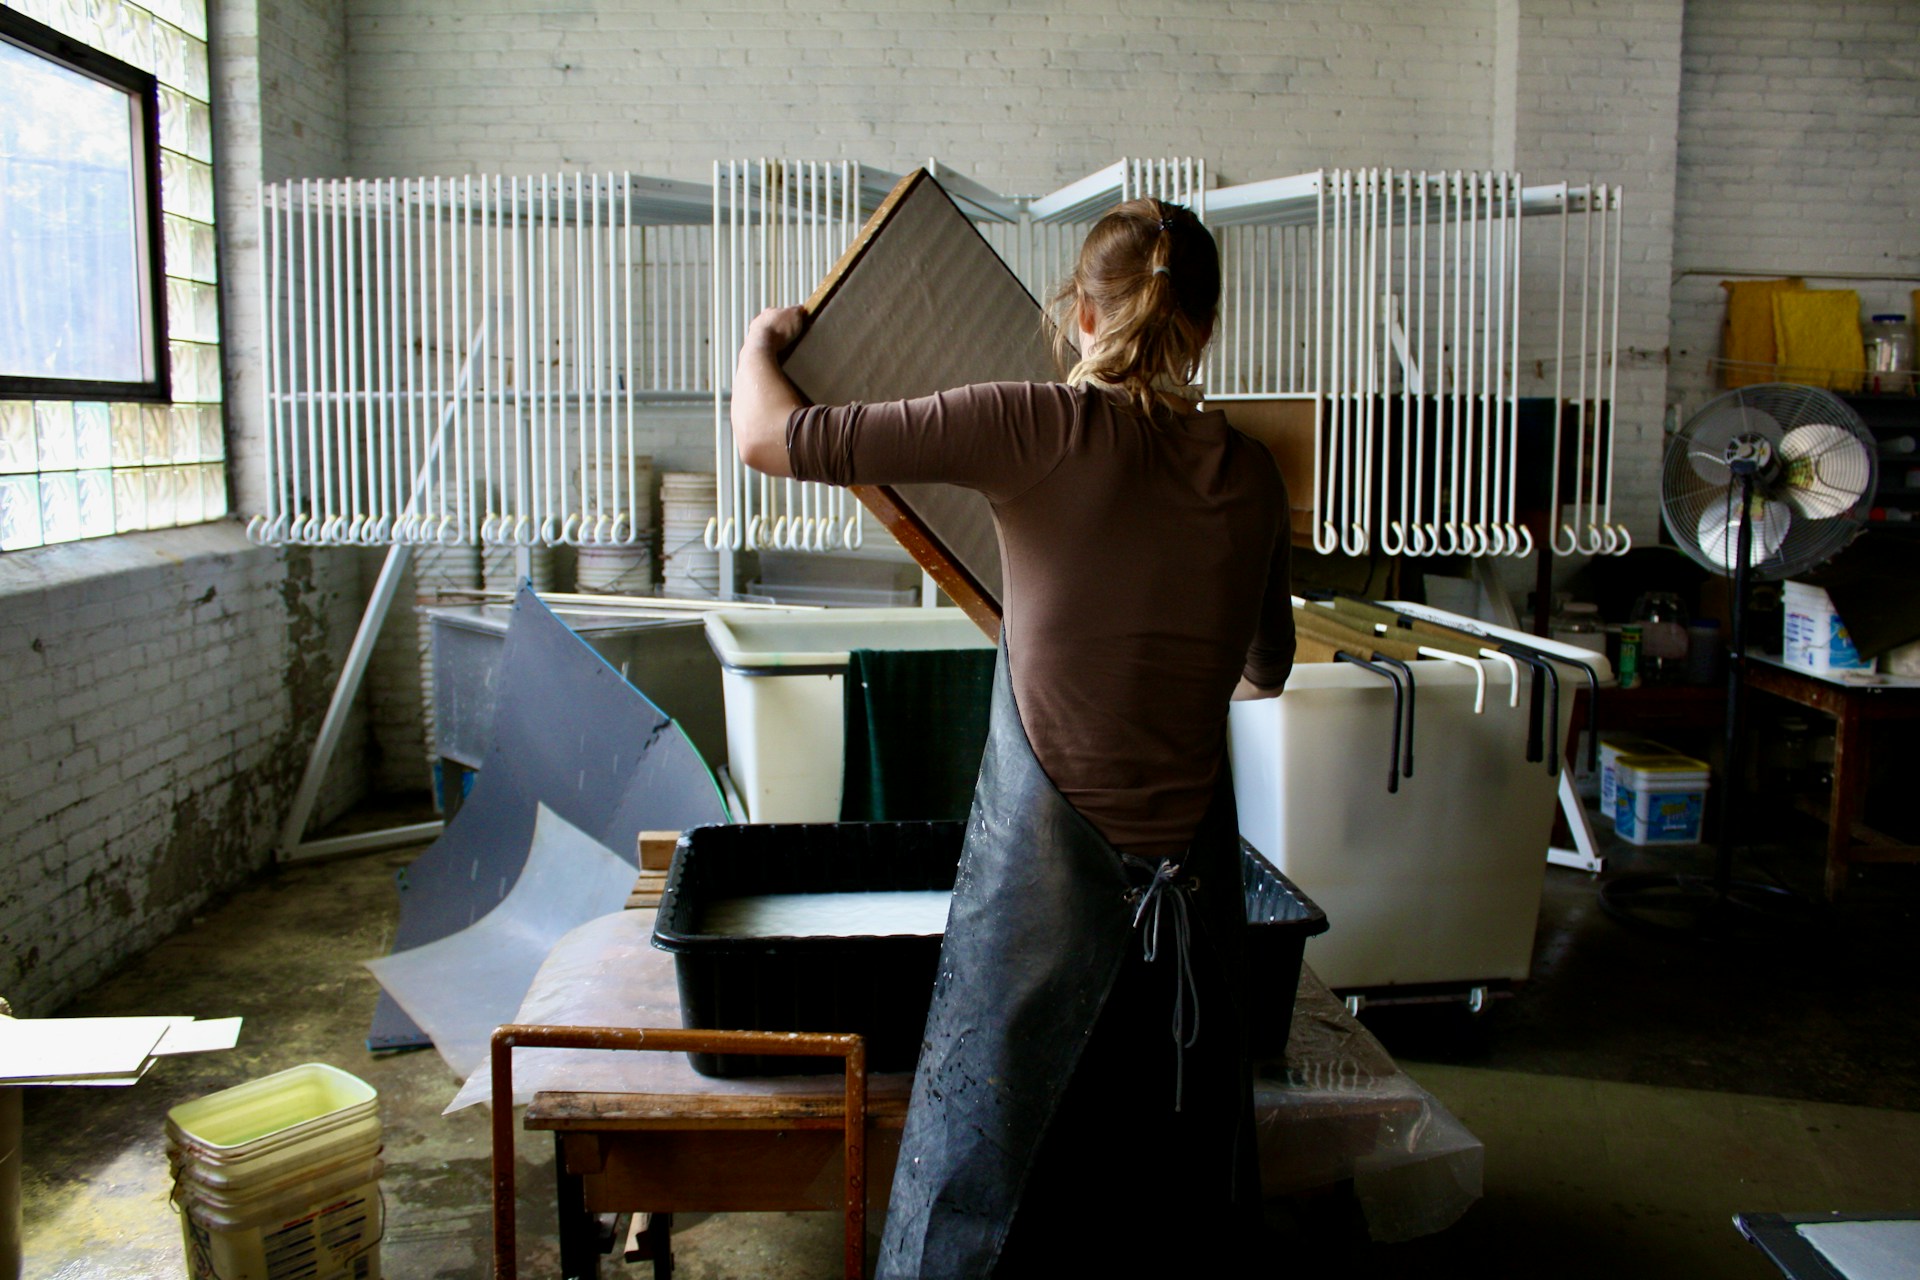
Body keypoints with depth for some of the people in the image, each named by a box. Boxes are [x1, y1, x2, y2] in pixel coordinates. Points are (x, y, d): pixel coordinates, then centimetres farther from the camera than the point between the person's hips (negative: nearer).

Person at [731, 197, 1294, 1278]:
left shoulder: (1041, 427, -13)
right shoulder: (1253, 475, 3)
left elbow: (768, 439, -12)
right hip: (1192, 866, 5)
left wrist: (763, 344, 9)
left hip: (1050, 861, -4)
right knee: (1164, 1180, 20)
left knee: (986, 1193, 13)